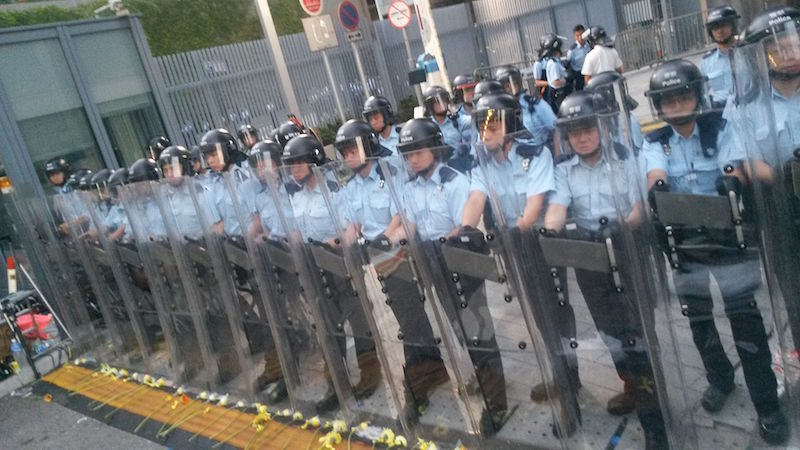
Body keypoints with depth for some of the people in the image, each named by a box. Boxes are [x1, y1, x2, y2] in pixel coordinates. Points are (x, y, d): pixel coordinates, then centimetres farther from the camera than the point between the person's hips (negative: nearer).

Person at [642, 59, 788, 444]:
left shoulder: (719, 129, -1)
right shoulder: (655, 142, 1)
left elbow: (735, 168, -15)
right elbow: (656, 175, -17)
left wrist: (733, 180, -35)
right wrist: (657, 187, -37)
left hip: (726, 233, -2)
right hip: (683, 239, 2)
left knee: (745, 317, 0)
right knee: (697, 316, 14)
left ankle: (767, 405, 14)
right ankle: (719, 379, 39)